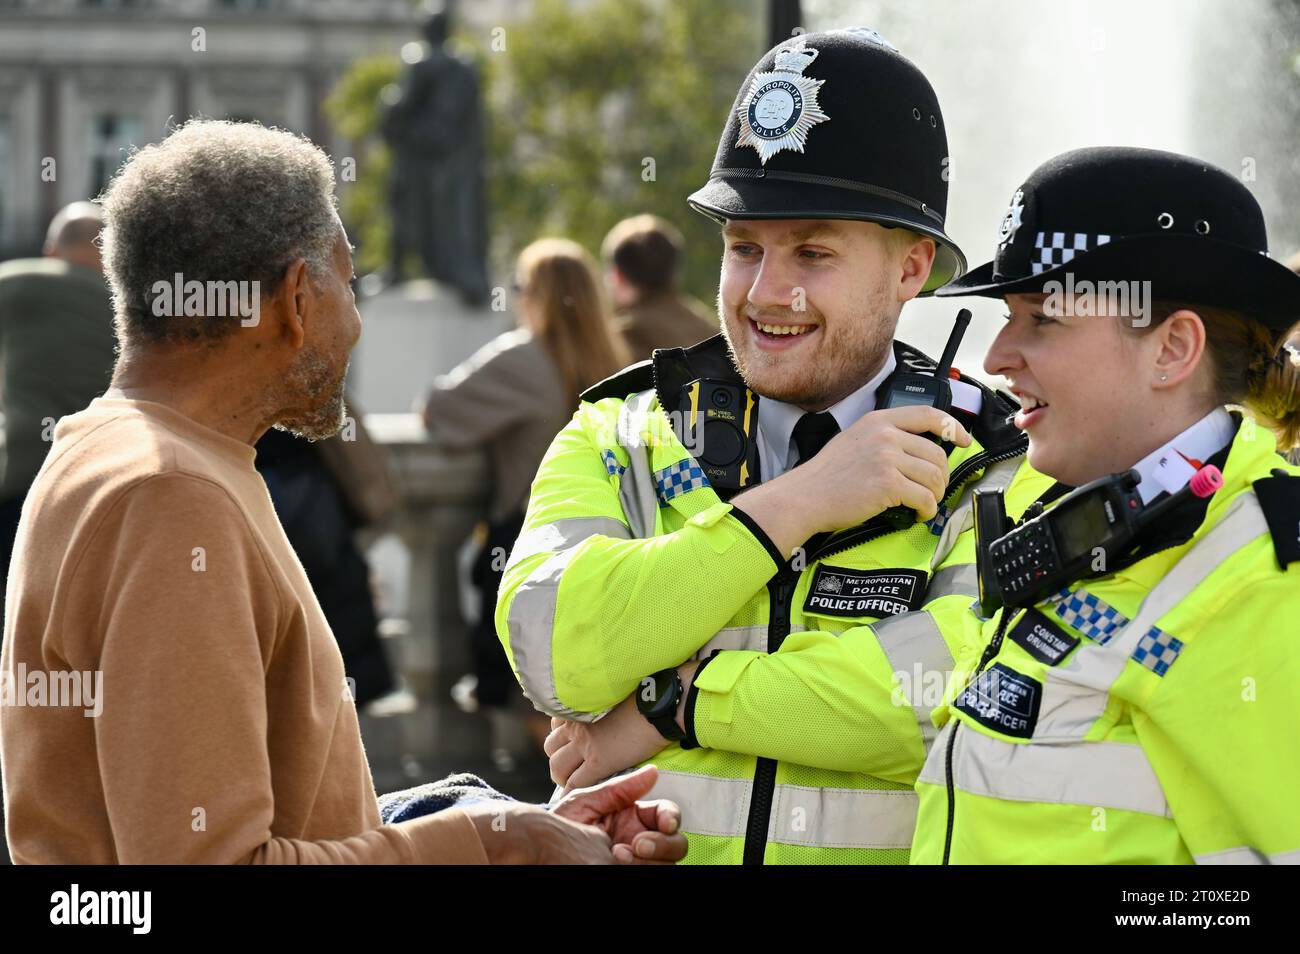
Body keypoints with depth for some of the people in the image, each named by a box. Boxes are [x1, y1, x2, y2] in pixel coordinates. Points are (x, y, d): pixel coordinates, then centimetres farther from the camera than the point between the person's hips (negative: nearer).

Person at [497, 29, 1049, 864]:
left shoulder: (999, 477, 5)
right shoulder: (615, 443, 10)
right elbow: (554, 651, -6)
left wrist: (672, 709, -8)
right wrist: (795, 504, -8)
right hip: (653, 854, 1)